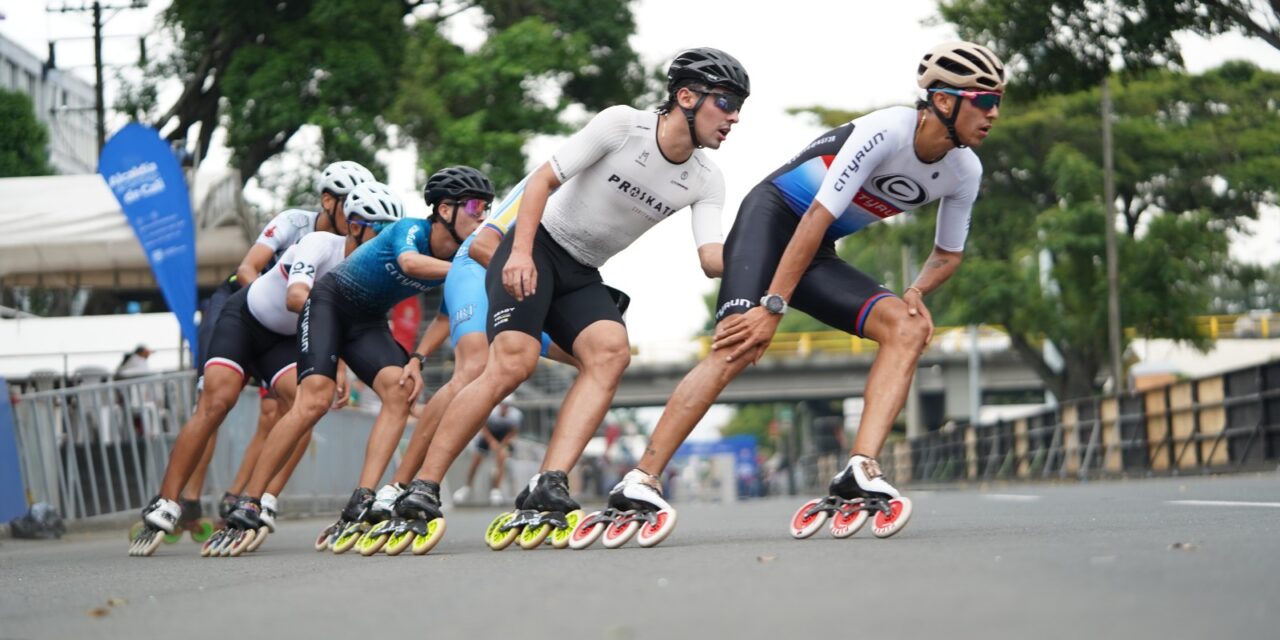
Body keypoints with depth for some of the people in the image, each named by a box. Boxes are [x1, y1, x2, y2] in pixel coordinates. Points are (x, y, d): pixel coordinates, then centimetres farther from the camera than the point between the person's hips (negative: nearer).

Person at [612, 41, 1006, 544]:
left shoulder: (964, 172, -1)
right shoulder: (885, 132, -23)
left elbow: (948, 253, 15)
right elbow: (817, 217, -25)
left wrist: (916, 292, -8)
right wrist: (773, 308, -27)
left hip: (817, 255, 7)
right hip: (772, 218, -7)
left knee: (909, 329, -15)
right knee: (737, 347, -27)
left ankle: (860, 470, -26)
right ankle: (639, 481, -28)